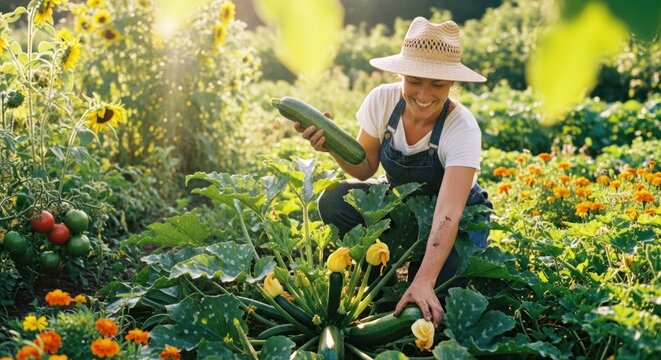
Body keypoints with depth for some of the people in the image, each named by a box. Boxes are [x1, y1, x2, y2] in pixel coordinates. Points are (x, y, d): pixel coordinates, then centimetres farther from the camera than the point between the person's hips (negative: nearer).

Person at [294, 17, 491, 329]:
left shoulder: (462, 128, -30)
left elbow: (448, 213, -41)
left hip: (457, 215, -3)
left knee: (440, 277, -32)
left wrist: (424, 281, -54)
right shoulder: (382, 100, -19)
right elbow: (365, 169, -6)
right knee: (333, 201, -23)